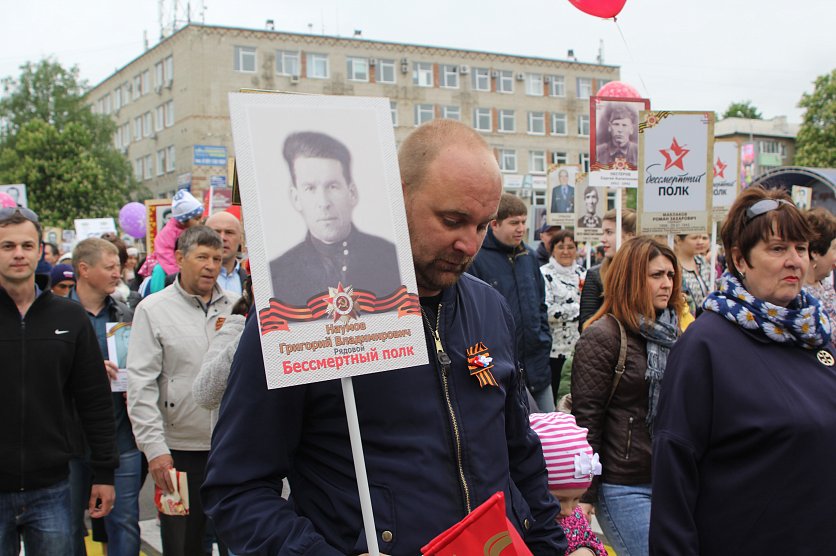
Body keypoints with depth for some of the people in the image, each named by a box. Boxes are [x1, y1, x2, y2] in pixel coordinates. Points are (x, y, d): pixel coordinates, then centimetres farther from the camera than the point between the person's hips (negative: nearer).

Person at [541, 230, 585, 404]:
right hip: (554, 348, -6)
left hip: (578, 345, 6)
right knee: (551, 396, 2)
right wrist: (578, 308, -15)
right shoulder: (544, 274, -9)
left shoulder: (582, 273, 11)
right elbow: (545, 311, -20)